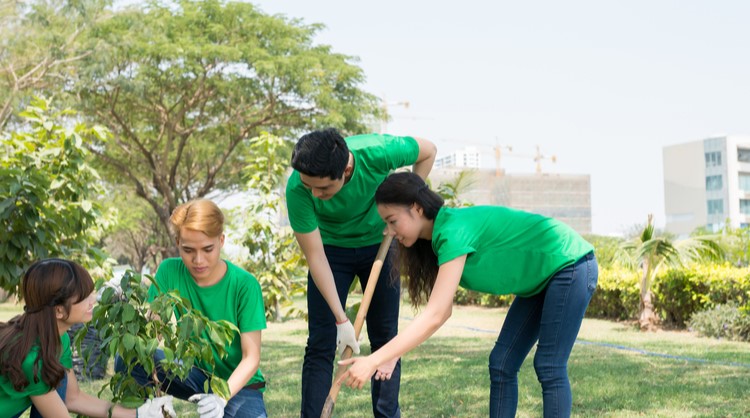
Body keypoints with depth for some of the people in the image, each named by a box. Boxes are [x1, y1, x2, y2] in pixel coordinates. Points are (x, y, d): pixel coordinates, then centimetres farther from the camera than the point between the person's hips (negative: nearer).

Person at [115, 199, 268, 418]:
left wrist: (221, 397, -35)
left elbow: (251, 358, -19)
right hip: (196, 373, 2)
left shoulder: (244, 284, -19)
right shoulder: (169, 272, -12)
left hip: (239, 383, -1)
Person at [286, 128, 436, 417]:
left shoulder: (378, 152, -33)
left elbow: (428, 151, -10)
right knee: (320, 344, -6)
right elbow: (315, 257, -25)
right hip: (331, 249, -1)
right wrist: (341, 319, -25)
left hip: (379, 243, 1)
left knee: (385, 339, 3)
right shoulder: (297, 188, -32)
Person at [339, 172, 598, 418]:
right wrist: (394, 354, -13)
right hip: (540, 280, 9)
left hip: (571, 264, -9)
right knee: (501, 364, 3)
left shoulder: (454, 230, -28)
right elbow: (443, 312, -3)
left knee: (549, 368, -10)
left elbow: (434, 316, -34)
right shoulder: (439, 237, 0)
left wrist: (373, 361, -36)